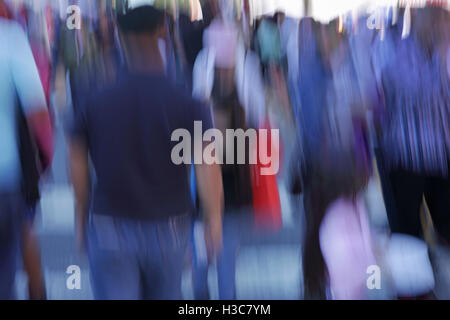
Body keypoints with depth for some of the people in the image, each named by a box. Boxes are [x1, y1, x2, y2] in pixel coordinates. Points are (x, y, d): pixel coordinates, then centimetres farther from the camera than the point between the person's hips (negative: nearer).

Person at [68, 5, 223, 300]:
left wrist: (82, 221, 14)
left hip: (109, 229, 0)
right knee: (165, 294, 25)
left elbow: (79, 172, 1)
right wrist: (215, 221, -5)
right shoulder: (189, 106, -10)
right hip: (168, 230, 1)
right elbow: (208, 171, -16)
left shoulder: (93, 105, -6)